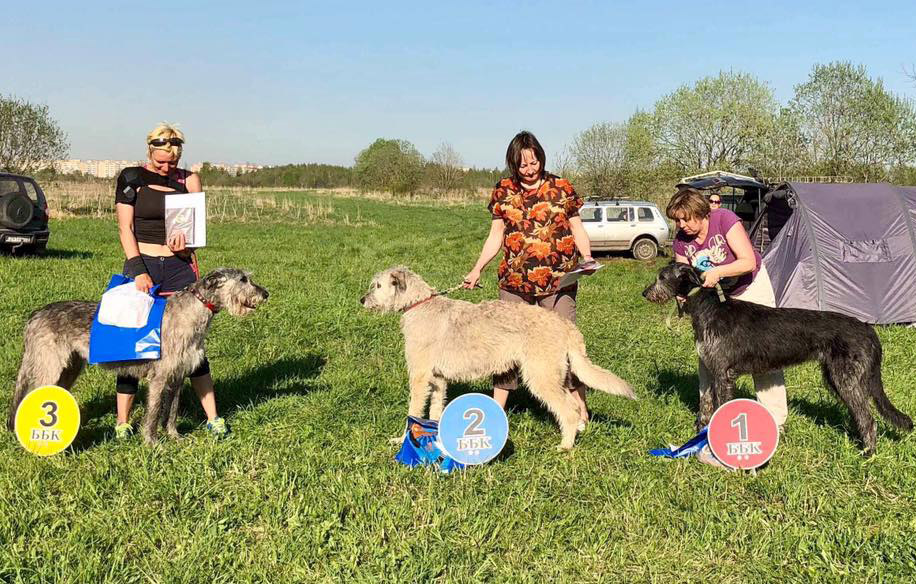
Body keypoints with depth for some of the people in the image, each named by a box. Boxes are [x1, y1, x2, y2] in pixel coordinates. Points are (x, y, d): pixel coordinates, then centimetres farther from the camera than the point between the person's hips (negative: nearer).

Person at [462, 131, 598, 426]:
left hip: (558, 281, -2)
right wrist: (477, 269, -1)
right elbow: (496, 236, 9)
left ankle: (580, 410, 10)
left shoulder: (562, 188, 2)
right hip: (514, 281, 2)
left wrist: (587, 256, -12)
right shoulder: (503, 191, 7)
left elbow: (577, 229, 6)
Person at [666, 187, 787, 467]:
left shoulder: (725, 220, -26)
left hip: (750, 287, -4)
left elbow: (749, 261, -30)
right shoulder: (681, 241, -11)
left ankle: (775, 420, 1)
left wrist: (717, 271, -43)